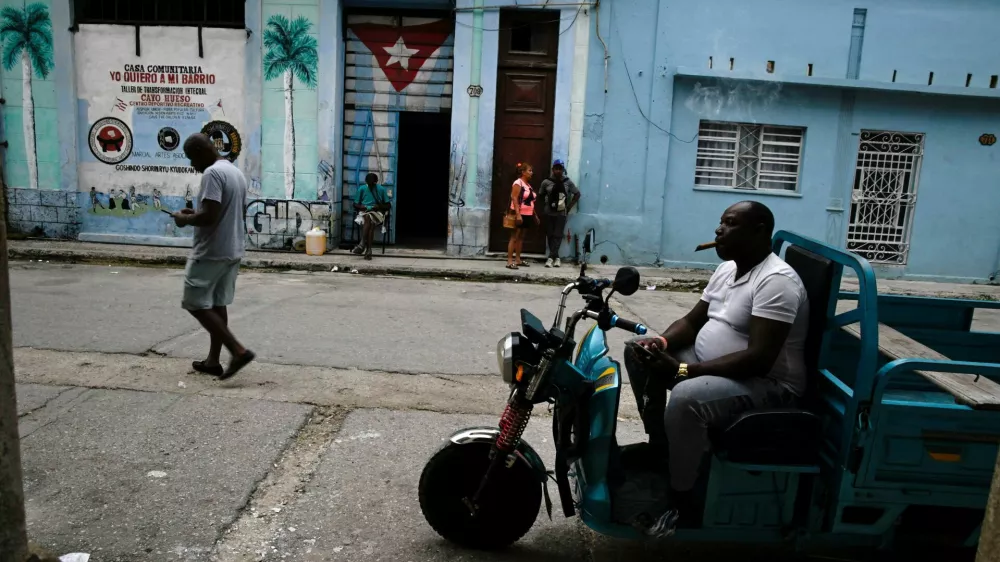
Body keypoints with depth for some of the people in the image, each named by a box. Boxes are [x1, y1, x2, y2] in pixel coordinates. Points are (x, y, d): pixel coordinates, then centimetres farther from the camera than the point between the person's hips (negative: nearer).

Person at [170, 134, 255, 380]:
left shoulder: (212, 173, -17)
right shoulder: (236, 172, 14)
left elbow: (210, 216, -25)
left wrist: (186, 219, -8)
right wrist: (195, 213, 16)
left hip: (211, 252, -9)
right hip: (232, 250, 9)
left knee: (196, 304, -2)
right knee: (217, 304, 14)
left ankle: (239, 351, -10)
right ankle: (213, 360, 19)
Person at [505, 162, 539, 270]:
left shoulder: (529, 185, 15)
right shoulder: (518, 183, -11)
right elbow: (514, 199, -18)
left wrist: (535, 215, 18)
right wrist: (518, 214, -26)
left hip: (527, 215, 9)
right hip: (519, 214, -8)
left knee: (521, 237, 11)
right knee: (514, 237, -8)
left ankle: (518, 260, 17)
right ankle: (510, 261, -9)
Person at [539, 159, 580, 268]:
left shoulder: (568, 182, 0)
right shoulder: (546, 182, -1)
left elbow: (577, 194, 9)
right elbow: (540, 195, 12)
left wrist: (569, 206, 3)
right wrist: (544, 206, 4)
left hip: (561, 213, -1)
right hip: (549, 213, 1)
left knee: (558, 235, -7)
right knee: (550, 235, 3)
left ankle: (551, 258, -6)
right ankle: (556, 257, 13)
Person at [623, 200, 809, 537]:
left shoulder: (776, 281, -22)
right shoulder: (728, 269, 8)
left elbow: (759, 358, -30)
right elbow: (692, 321, 14)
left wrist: (682, 370, -31)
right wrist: (661, 342, -10)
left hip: (768, 384, -10)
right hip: (711, 364, 10)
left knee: (686, 399, -37)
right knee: (639, 352, 6)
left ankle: (683, 508, -20)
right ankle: (658, 443, 18)